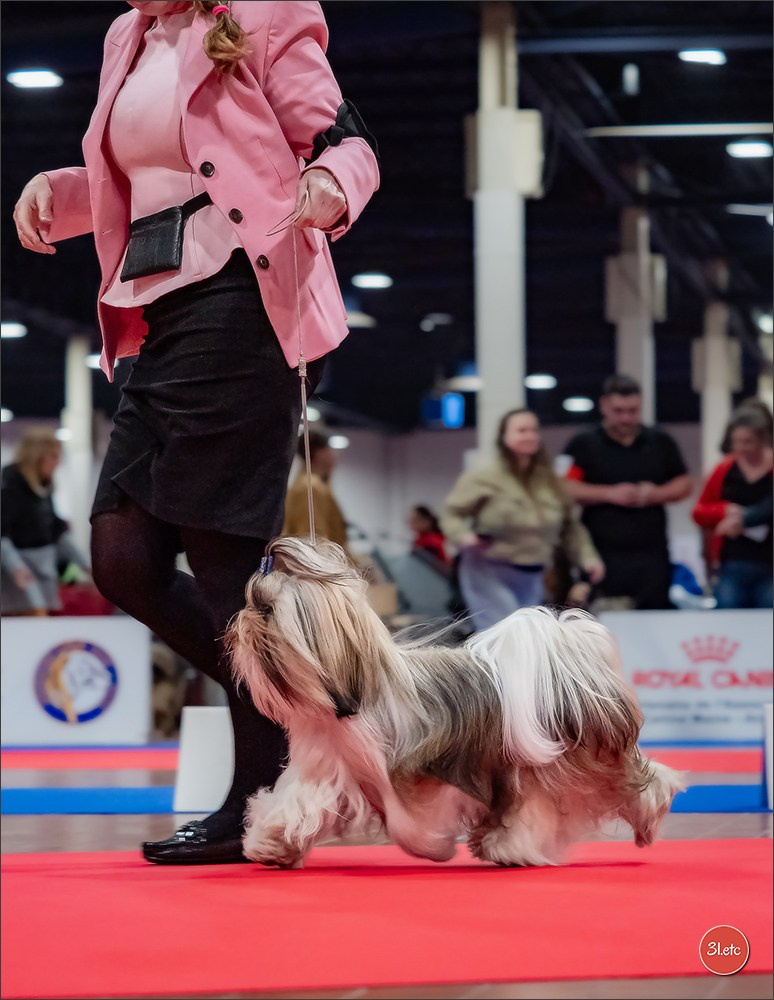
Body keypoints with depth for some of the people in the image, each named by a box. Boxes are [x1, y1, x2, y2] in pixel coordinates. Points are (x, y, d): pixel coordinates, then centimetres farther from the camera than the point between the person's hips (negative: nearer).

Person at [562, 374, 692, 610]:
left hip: (652, 554, 3)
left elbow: (684, 484, 16)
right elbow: (566, 489, -5)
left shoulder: (661, 442, 13)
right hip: (603, 554, -3)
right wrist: (610, 494, -14)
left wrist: (657, 494, -5)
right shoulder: (584, 445, 2)